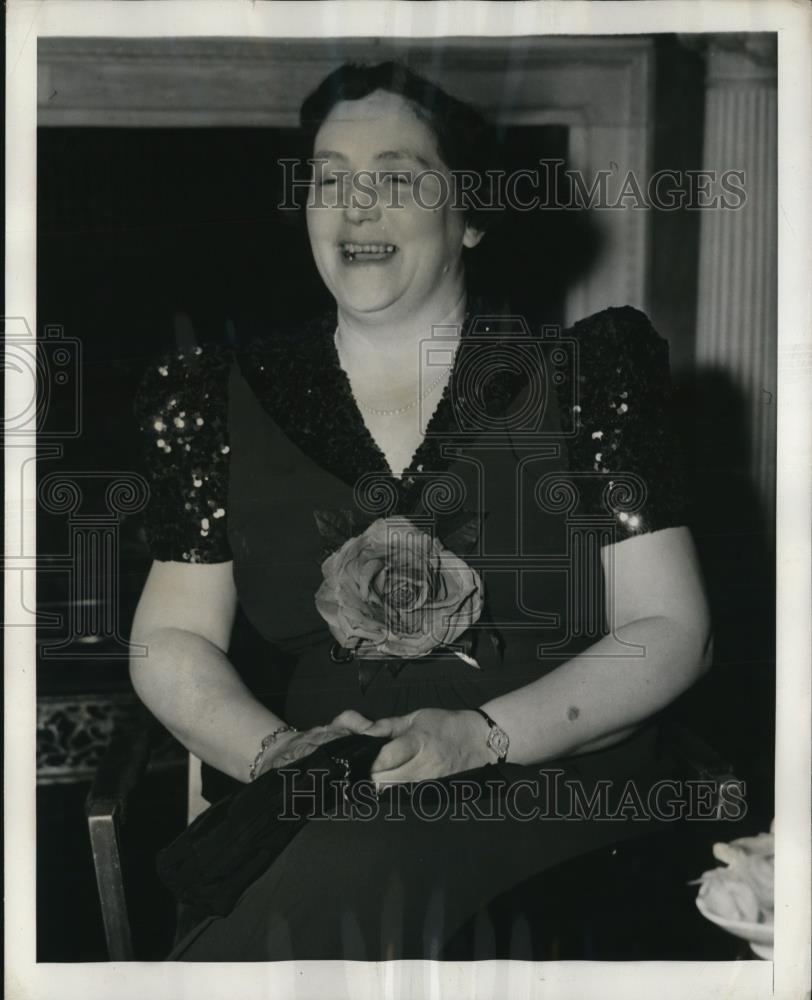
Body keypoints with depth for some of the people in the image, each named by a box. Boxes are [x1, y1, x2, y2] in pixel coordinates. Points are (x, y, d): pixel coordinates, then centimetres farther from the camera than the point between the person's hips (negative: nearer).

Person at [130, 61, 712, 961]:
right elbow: (171, 640, 9)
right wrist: (274, 748, -12)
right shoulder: (231, 400, 8)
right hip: (297, 815, 2)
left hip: (544, 785, -1)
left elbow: (669, 632, -1)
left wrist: (479, 736, -16)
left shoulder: (584, 373, 1)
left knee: (355, 863, -31)